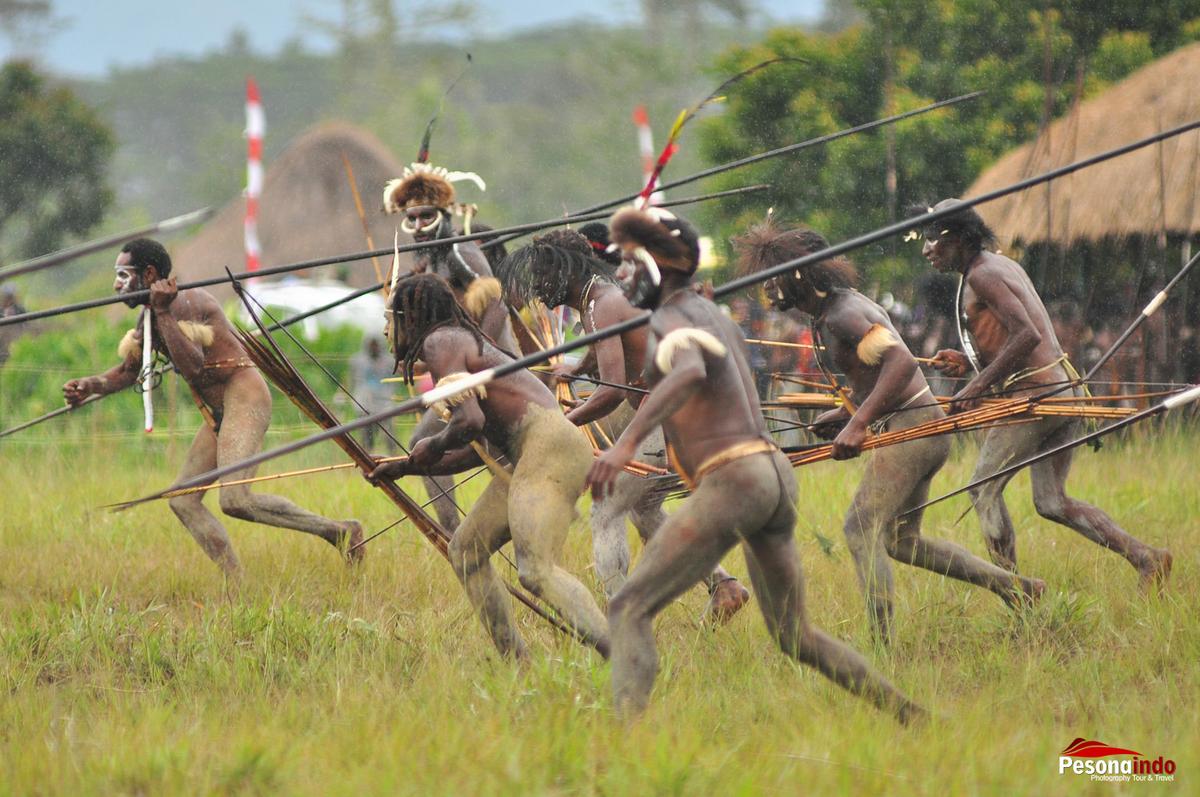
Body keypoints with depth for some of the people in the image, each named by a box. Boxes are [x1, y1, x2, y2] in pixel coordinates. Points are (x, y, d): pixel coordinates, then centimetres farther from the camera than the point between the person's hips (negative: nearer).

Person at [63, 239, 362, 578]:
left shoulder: (186, 302, -15)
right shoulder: (149, 315, 14)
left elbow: (193, 367, -27)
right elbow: (129, 370, 25)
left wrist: (164, 313, -27)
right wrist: (90, 386, 7)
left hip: (244, 399, -10)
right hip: (219, 412, 10)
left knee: (235, 500, -23)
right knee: (183, 501, 4)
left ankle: (338, 530, -15)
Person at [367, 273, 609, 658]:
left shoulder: (441, 342, -3)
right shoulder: (465, 341, 27)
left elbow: (469, 421, -18)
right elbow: (476, 451, 29)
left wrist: (431, 448, 2)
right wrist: (406, 467, 34)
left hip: (548, 447, -10)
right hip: (528, 456, 10)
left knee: (535, 572, -23)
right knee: (466, 549, 16)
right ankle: (516, 664, 12)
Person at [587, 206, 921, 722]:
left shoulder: (670, 320, -6)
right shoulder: (718, 319, 23)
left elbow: (691, 373, -30)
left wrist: (626, 442, -39)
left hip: (730, 482, -9)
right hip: (776, 475, 9)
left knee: (630, 609, -10)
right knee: (794, 637, 22)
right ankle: (911, 718, 21)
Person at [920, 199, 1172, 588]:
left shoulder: (983, 275, -11)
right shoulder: (1003, 265, 19)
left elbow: (1028, 336, -23)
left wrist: (979, 385, -18)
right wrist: (967, 362, 13)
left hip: (1034, 395, -10)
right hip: (1064, 387, 10)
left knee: (983, 490, 2)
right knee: (1052, 503, 11)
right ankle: (1145, 556, 2)